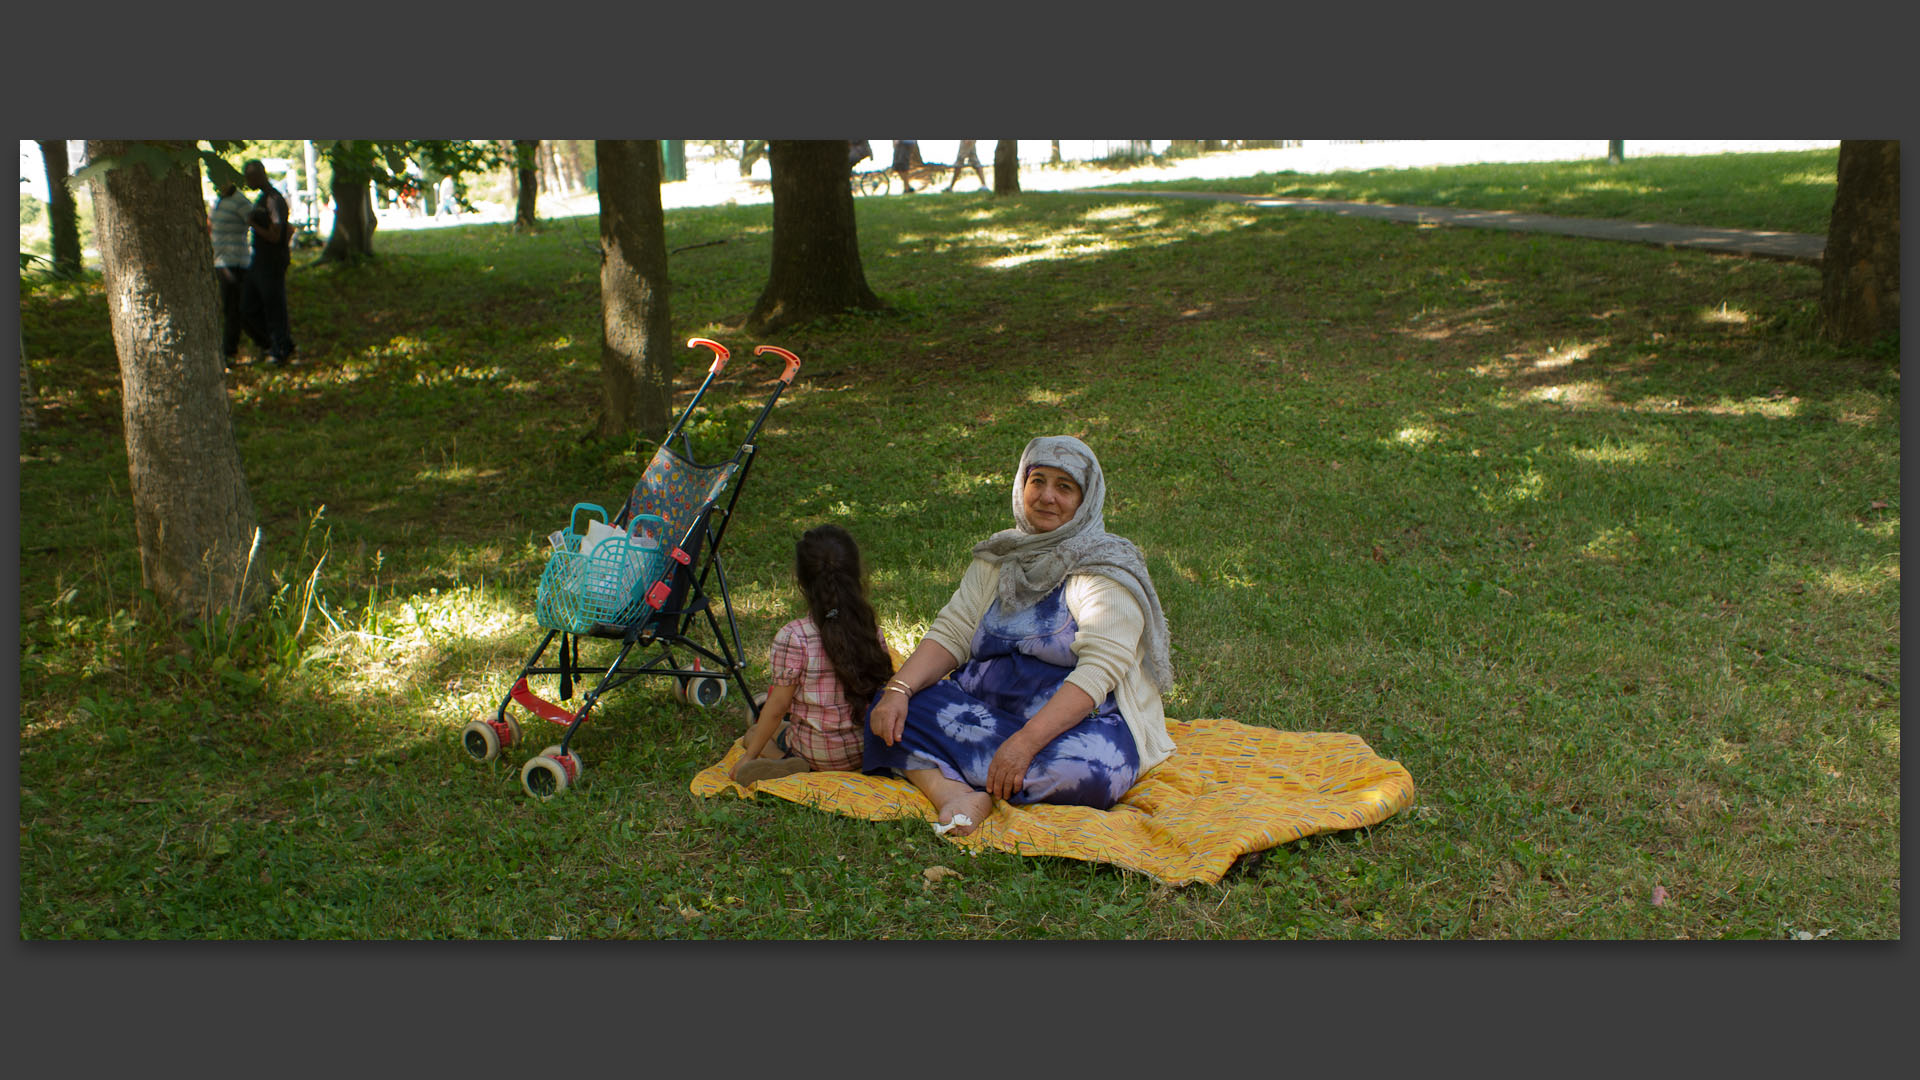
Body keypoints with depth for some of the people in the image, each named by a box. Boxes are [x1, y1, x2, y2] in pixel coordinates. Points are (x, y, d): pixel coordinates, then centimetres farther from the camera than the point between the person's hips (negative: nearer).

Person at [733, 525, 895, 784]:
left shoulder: (793, 636, -18)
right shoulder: (872, 629, -6)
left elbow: (778, 705, -14)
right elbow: (884, 687, 3)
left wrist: (748, 757, -3)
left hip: (816, 753, -6)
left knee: (753, 734, 19)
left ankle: (786, 763, -7)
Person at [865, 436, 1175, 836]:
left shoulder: (1108, 570, -9)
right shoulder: (1000, 558, 10)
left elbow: (1097, 673, -21)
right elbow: (951, 633, 5)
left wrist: (1025, 742, -33)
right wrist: (898, 690, -15)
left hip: (1078, 720, -5)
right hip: (987, 706, 5)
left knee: (1089, 769, -39)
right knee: (891, 710, -16)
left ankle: (937, 776, -28)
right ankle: (955, 795, -39)